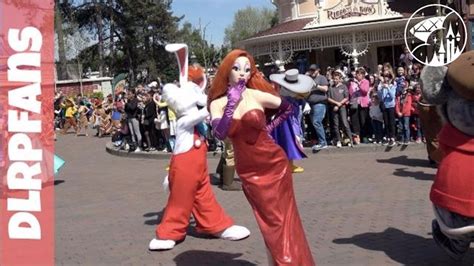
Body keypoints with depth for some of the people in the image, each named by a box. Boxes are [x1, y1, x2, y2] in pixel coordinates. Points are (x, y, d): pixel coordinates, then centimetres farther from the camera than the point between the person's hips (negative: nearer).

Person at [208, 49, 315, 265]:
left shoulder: (257, 95, -7)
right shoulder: (217, 104, -3)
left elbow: (288, 108, 9)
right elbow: (219, 134, -21)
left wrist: (270, 127, 2)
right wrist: (231, 103, -25)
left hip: (274, 164, -1)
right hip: (248, 171, 1)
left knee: (284, 219, 5)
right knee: (270, 222, 7)